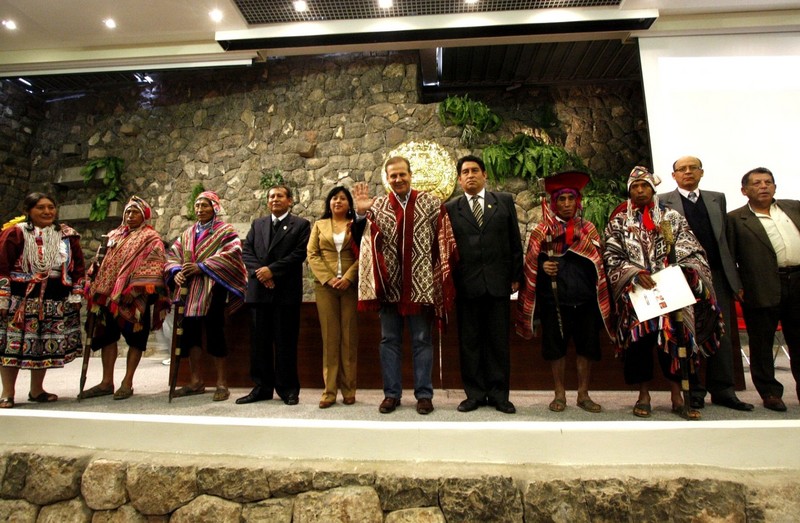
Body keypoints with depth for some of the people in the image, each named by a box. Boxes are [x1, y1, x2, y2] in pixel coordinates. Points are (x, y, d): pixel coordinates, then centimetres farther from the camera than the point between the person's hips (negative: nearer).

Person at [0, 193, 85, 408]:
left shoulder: (68, 235, 7)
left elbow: (78, 267, 8)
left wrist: (76, 296, 3)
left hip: (56, 301, 3)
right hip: (20, 299, -3)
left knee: (45, 346, 10)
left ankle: (36, 390, 24)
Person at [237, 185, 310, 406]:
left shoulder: (301, 224, 5)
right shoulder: (257, 224, 19)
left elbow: (299, 253, -7)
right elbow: (247, 251, 10)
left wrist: (272, 269, -12)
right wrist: (259, 271, -8)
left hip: (286, 291, -4)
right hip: (258, 290, 4)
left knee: (285, 342, 1)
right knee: (259, 342, 8)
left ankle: (288, 389, 12)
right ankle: (262, 387, 19)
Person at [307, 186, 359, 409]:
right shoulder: (319, 225, 15)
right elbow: (312, 254, 6)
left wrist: (348, 277, -13)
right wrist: (328, 278, -7)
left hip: (351, 286, -1)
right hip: (325, 286, 1)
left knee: (349, 336, 2)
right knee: (330, 337, 1)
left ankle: (349, 389, 9)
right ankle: (330, 390, 6)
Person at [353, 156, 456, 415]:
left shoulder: (431, 203, 2)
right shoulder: (377, 205, 6)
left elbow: (444, 240, 1)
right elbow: (362, 237, -3)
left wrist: (442, 276, -7)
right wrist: (361, 213, -19)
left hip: (420, 283, -2)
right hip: (389, 283, 2)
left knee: (422, 339, 6)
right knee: (389, 340, 9)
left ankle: (424, 394, 18)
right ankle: (391, 393, 21)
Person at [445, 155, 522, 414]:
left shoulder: (504, 201, 8)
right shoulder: (450, 208, 7)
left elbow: (515, 241, 8)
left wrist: (516, 276, 4)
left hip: (499, 282, 1)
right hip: (466, 285, 0)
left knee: (499, 341, 7)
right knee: (469, 342, 6)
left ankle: (499, 395, 20)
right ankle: (474, 394, 19)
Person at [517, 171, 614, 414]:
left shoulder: (588, 229, 9)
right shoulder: (542, 231, 3)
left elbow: (599, 263, 10)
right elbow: (530, 264, 3)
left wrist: (600, 296, 0)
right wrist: (543, 266, -18)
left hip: (586, 299, 2)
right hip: (554, 300, -2)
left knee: (587, 346, 7)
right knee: (556, 347, 5)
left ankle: (583, 394, 21)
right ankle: (560, 394, 19)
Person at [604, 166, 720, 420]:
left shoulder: (672, 217, 12)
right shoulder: (619, 221, 9)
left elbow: (692, 251, 7)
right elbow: (611, 256, 0)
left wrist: (683, 271, -12)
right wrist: (634, 273, -14)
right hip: (634, 292, -1)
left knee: (673, 336, -3)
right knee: (639, 338, -1)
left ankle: (677, 398, 9)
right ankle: (644, 396, 11)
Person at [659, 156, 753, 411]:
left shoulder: (717, 199, 16)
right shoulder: (663, 202, 3)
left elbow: (726, 238, 13)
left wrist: (734, 275, 8)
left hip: (717, 276, 4)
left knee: (722, 335, 7)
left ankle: (723, 391, 17)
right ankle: (693, 393, 11)